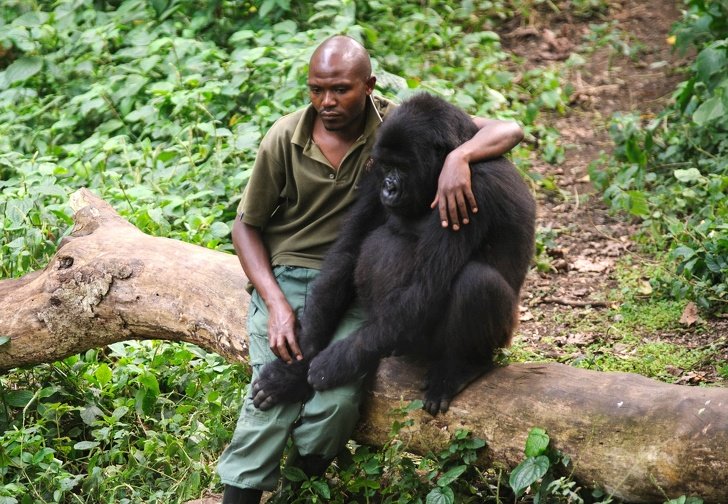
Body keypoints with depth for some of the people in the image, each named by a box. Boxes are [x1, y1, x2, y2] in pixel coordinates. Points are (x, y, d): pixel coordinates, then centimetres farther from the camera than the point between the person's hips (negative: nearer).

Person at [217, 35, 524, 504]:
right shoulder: (285, 139, -3)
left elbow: (508, 130, -12)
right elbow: (247, 225, 6)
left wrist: (459, 157, -34)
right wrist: (276, 305, -8)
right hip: (284, 278, 1)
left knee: (336, 404, -24)